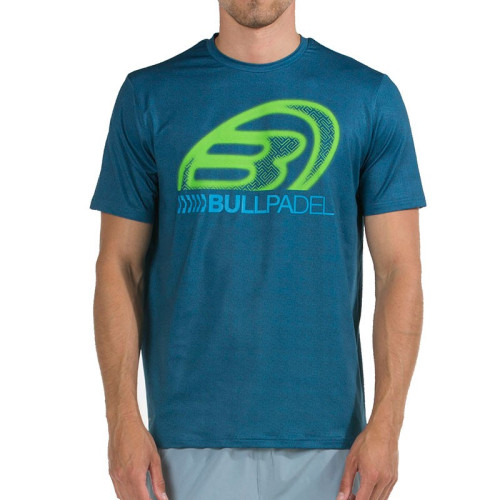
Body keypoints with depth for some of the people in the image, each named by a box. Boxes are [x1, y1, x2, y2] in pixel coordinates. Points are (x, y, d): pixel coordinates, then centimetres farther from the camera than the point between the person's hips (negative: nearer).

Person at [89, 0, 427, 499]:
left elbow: (399, 268, 0)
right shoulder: (149, 96, 3)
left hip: (326, 438, 0)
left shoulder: (371, 97, 2)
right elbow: (119, 265, 3)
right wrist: (122, 419, -6)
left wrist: (385, 423, -8)